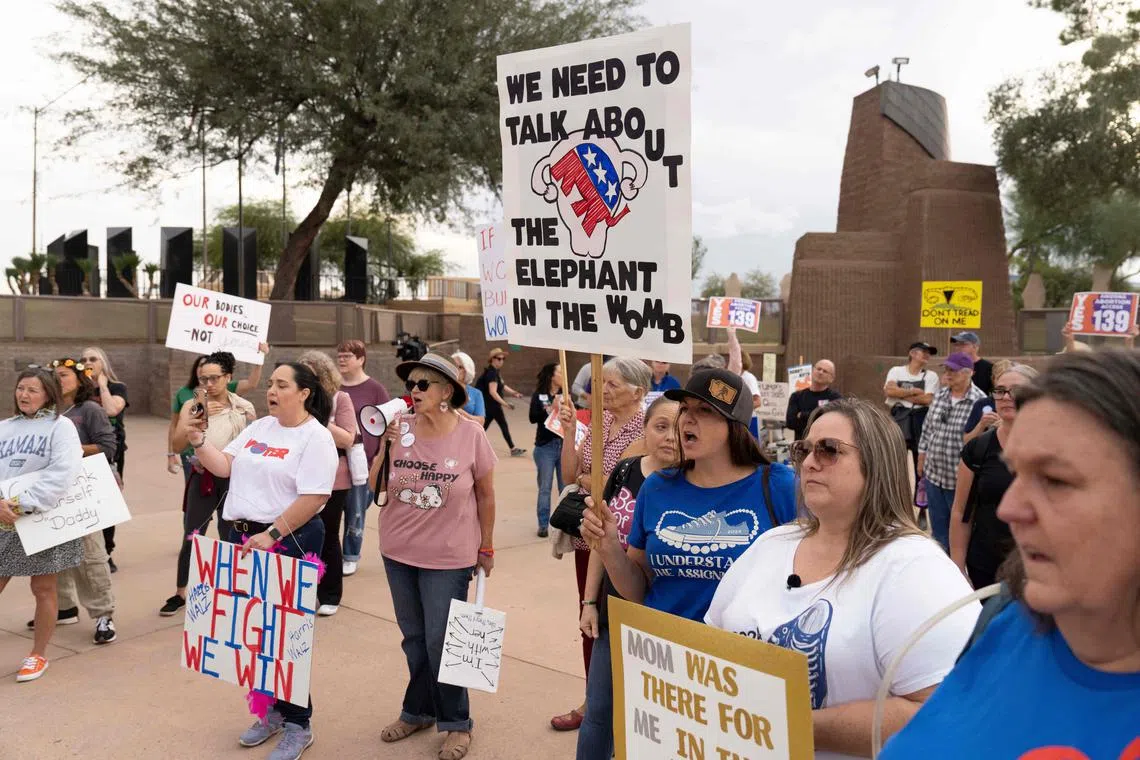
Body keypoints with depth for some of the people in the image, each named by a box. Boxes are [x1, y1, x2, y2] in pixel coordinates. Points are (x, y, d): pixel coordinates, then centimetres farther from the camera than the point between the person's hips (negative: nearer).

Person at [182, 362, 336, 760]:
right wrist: (197, 440, -7)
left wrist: (271, 535, -23)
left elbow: (313, 498, -20)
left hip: (288, 543, -7)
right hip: (243, 538, 7)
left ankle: (297, 723, 16)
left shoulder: (315, 438, -13)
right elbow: (224, 466, 8)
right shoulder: (258, 427, 10)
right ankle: (271, 710, 31)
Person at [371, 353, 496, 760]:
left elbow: (485, 495, -2)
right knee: (414, 638, 18)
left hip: (448, 556, -3)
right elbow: (376, 489, -2)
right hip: (398, 551, 4)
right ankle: (418, 710, 38)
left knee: (442, 642, 5)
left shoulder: (471, 436, -13)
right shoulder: (400, 428, -8)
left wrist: (486, 548, 3)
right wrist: (385, 446, -17)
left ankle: (455, 722, 24)